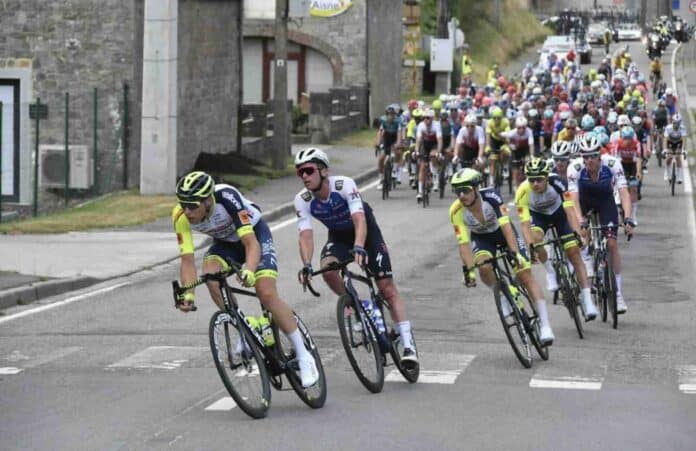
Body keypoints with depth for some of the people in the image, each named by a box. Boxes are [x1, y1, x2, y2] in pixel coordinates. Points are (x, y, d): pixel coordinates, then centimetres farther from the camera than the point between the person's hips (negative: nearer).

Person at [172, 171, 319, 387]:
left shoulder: (226, 197, -38)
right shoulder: (181, 216, -27)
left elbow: (251, 243, -42)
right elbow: (187, 260, -26)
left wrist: (249, 270, -61)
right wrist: (188, 293, -42)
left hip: (254, 234, -4)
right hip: (225, 242, 4)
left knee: (267, 294, -20)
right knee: (210, 275, -28)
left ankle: (304, 356, -8)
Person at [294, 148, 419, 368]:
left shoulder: (344, 185, -32)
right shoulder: (302, 200, -22)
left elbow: (360, 219, -42)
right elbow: (306, 234, -29)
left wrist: (359, 247, -60)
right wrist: (306, 265, -46)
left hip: (367, 232, -3)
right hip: (338, 236, 3)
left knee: (388, 289, -9)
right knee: (327, 268, -30)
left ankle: (408, 345, -8)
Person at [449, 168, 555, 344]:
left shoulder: (490, 196, -33)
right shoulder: (456, 211, -27)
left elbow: (505, 225, -39)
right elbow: (463, 242, -27)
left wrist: (515, 253, -49)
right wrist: (468, 269, -37)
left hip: (503, 232, -2)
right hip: (481, 238, 2)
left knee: (526, 275, -12)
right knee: (484, 268, -30)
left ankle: (545, 326, -11)